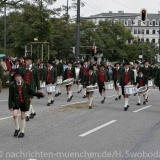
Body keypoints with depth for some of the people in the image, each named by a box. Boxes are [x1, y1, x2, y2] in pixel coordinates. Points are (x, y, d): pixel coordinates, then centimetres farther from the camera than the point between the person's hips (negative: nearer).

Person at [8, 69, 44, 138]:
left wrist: (40, 94, -6)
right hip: (16, 102, 0)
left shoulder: (26, 84, -5)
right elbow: (10, 96, -4)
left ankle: (22, 131, 20)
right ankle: (17, 128, 8)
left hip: (24, 102, 0)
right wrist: (10, 106, -5)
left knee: (23, 117, 8)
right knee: (15, 115, -16)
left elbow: (31, 92, 5)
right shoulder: (12, 85, -7)